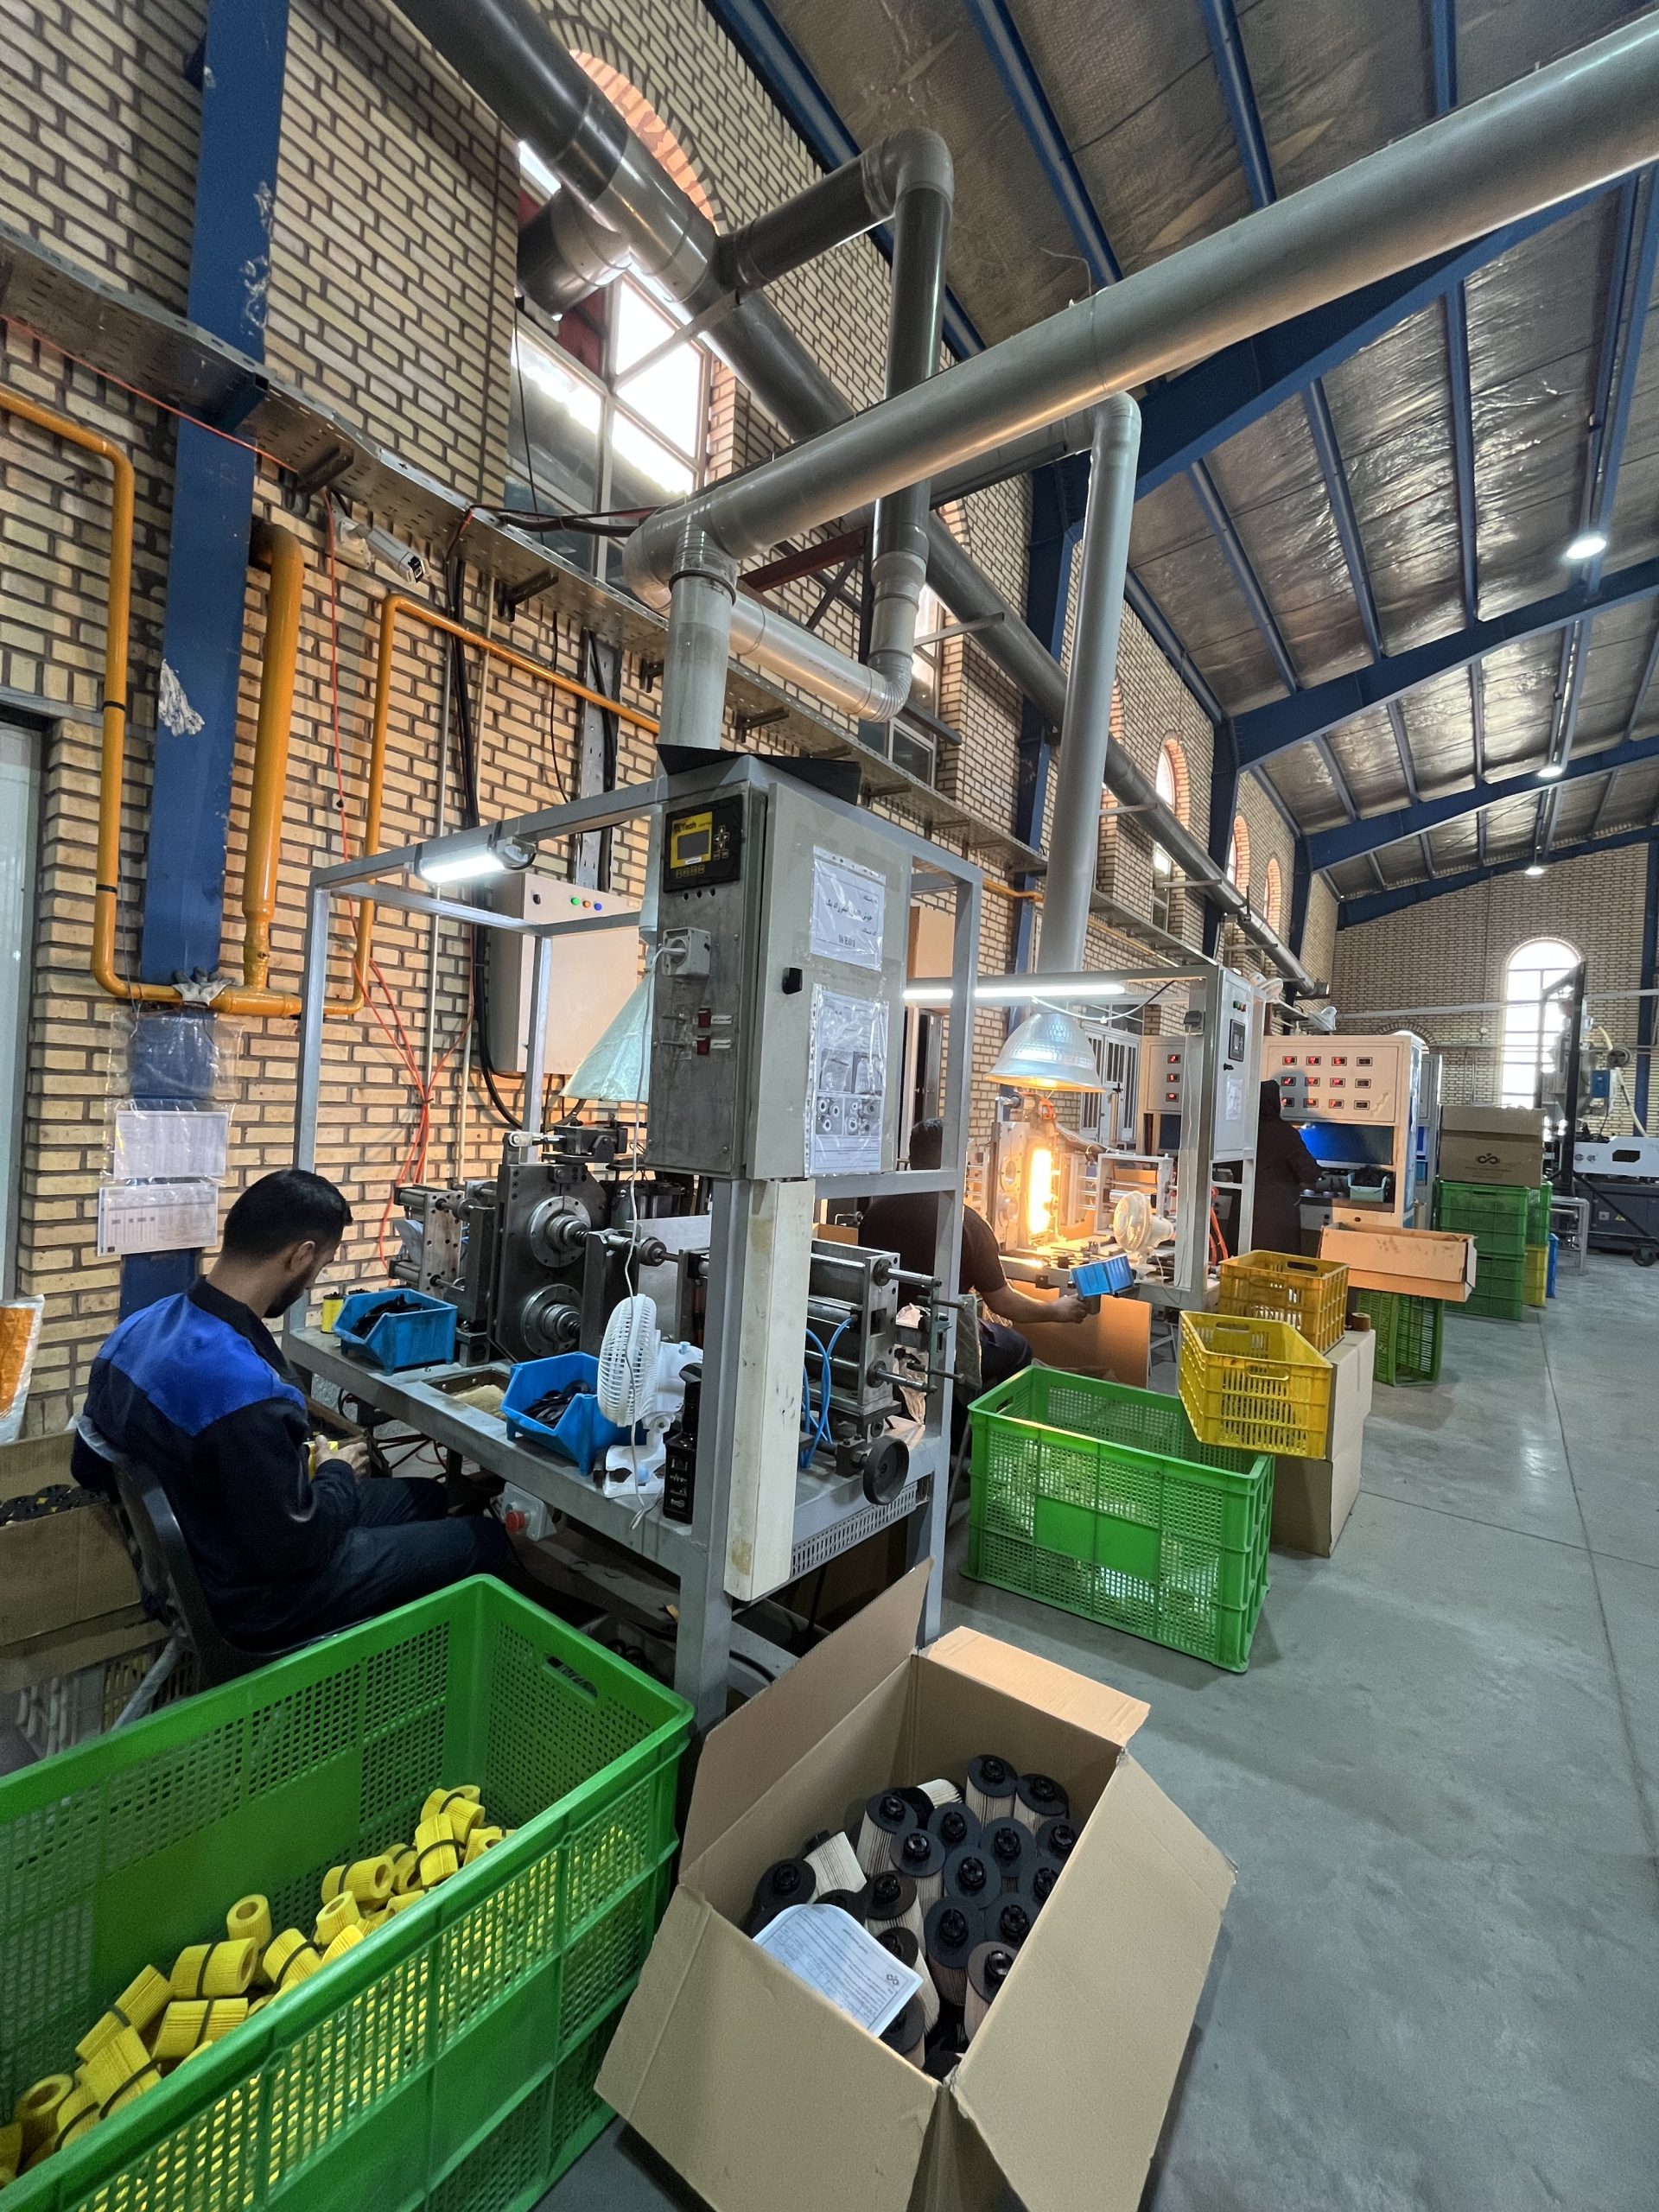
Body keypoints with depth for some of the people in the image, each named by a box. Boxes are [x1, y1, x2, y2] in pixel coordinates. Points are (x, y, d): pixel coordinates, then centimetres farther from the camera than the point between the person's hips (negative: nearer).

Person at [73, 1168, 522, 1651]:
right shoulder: (246, 1390, -37)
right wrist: (338, 1473, -7)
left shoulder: (138, 1328, -8)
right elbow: (296, 1550, -28)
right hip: (260, 1597, -8)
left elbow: (90, 1468, 6)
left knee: (427, 1497, 22)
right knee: (487, 1540, 4)